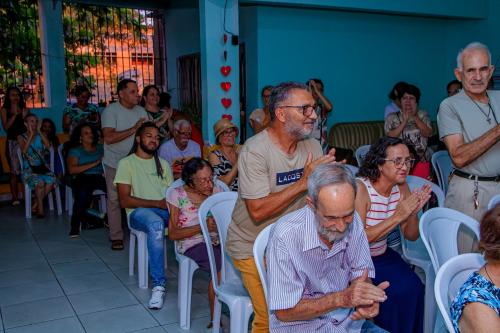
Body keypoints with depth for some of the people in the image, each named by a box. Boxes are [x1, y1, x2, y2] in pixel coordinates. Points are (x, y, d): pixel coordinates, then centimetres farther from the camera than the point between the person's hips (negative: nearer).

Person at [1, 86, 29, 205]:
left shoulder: (24, 109, 11)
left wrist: (25, 116, -5)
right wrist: (14, 115, -11)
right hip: (12, 142, -2)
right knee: (14, 170, -5)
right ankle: (15, 197, -1)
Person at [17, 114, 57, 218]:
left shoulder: (41, 135, 12)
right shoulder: (21, 137, 6)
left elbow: (48, 145, -8)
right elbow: (24, 151, -13)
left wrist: (39, 131, -5)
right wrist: (31, 134, -11)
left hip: (42, 167, 2)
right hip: (29, 169, -2)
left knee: (51, 181, -29)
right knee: (40, 182, -33)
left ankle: (35, 204, -10)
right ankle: (40, 207, -12)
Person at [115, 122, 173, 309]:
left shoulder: (163, 164, 22)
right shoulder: (127, 163, 6)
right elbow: (125, 200, -4)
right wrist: (156, 203, -11)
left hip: (165, 210, 4)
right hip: (139, 211, -4)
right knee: (156, 223, -41)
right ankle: (158, 284, -35)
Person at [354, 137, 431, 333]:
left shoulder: (401, 187, -1)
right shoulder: (361, 188, -20)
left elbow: (411, 236, 4)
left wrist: (413, 212, -16)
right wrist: (397, 217, -29)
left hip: (383, 254, 6)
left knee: (413, 287, -14)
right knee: (396, 291, -21)